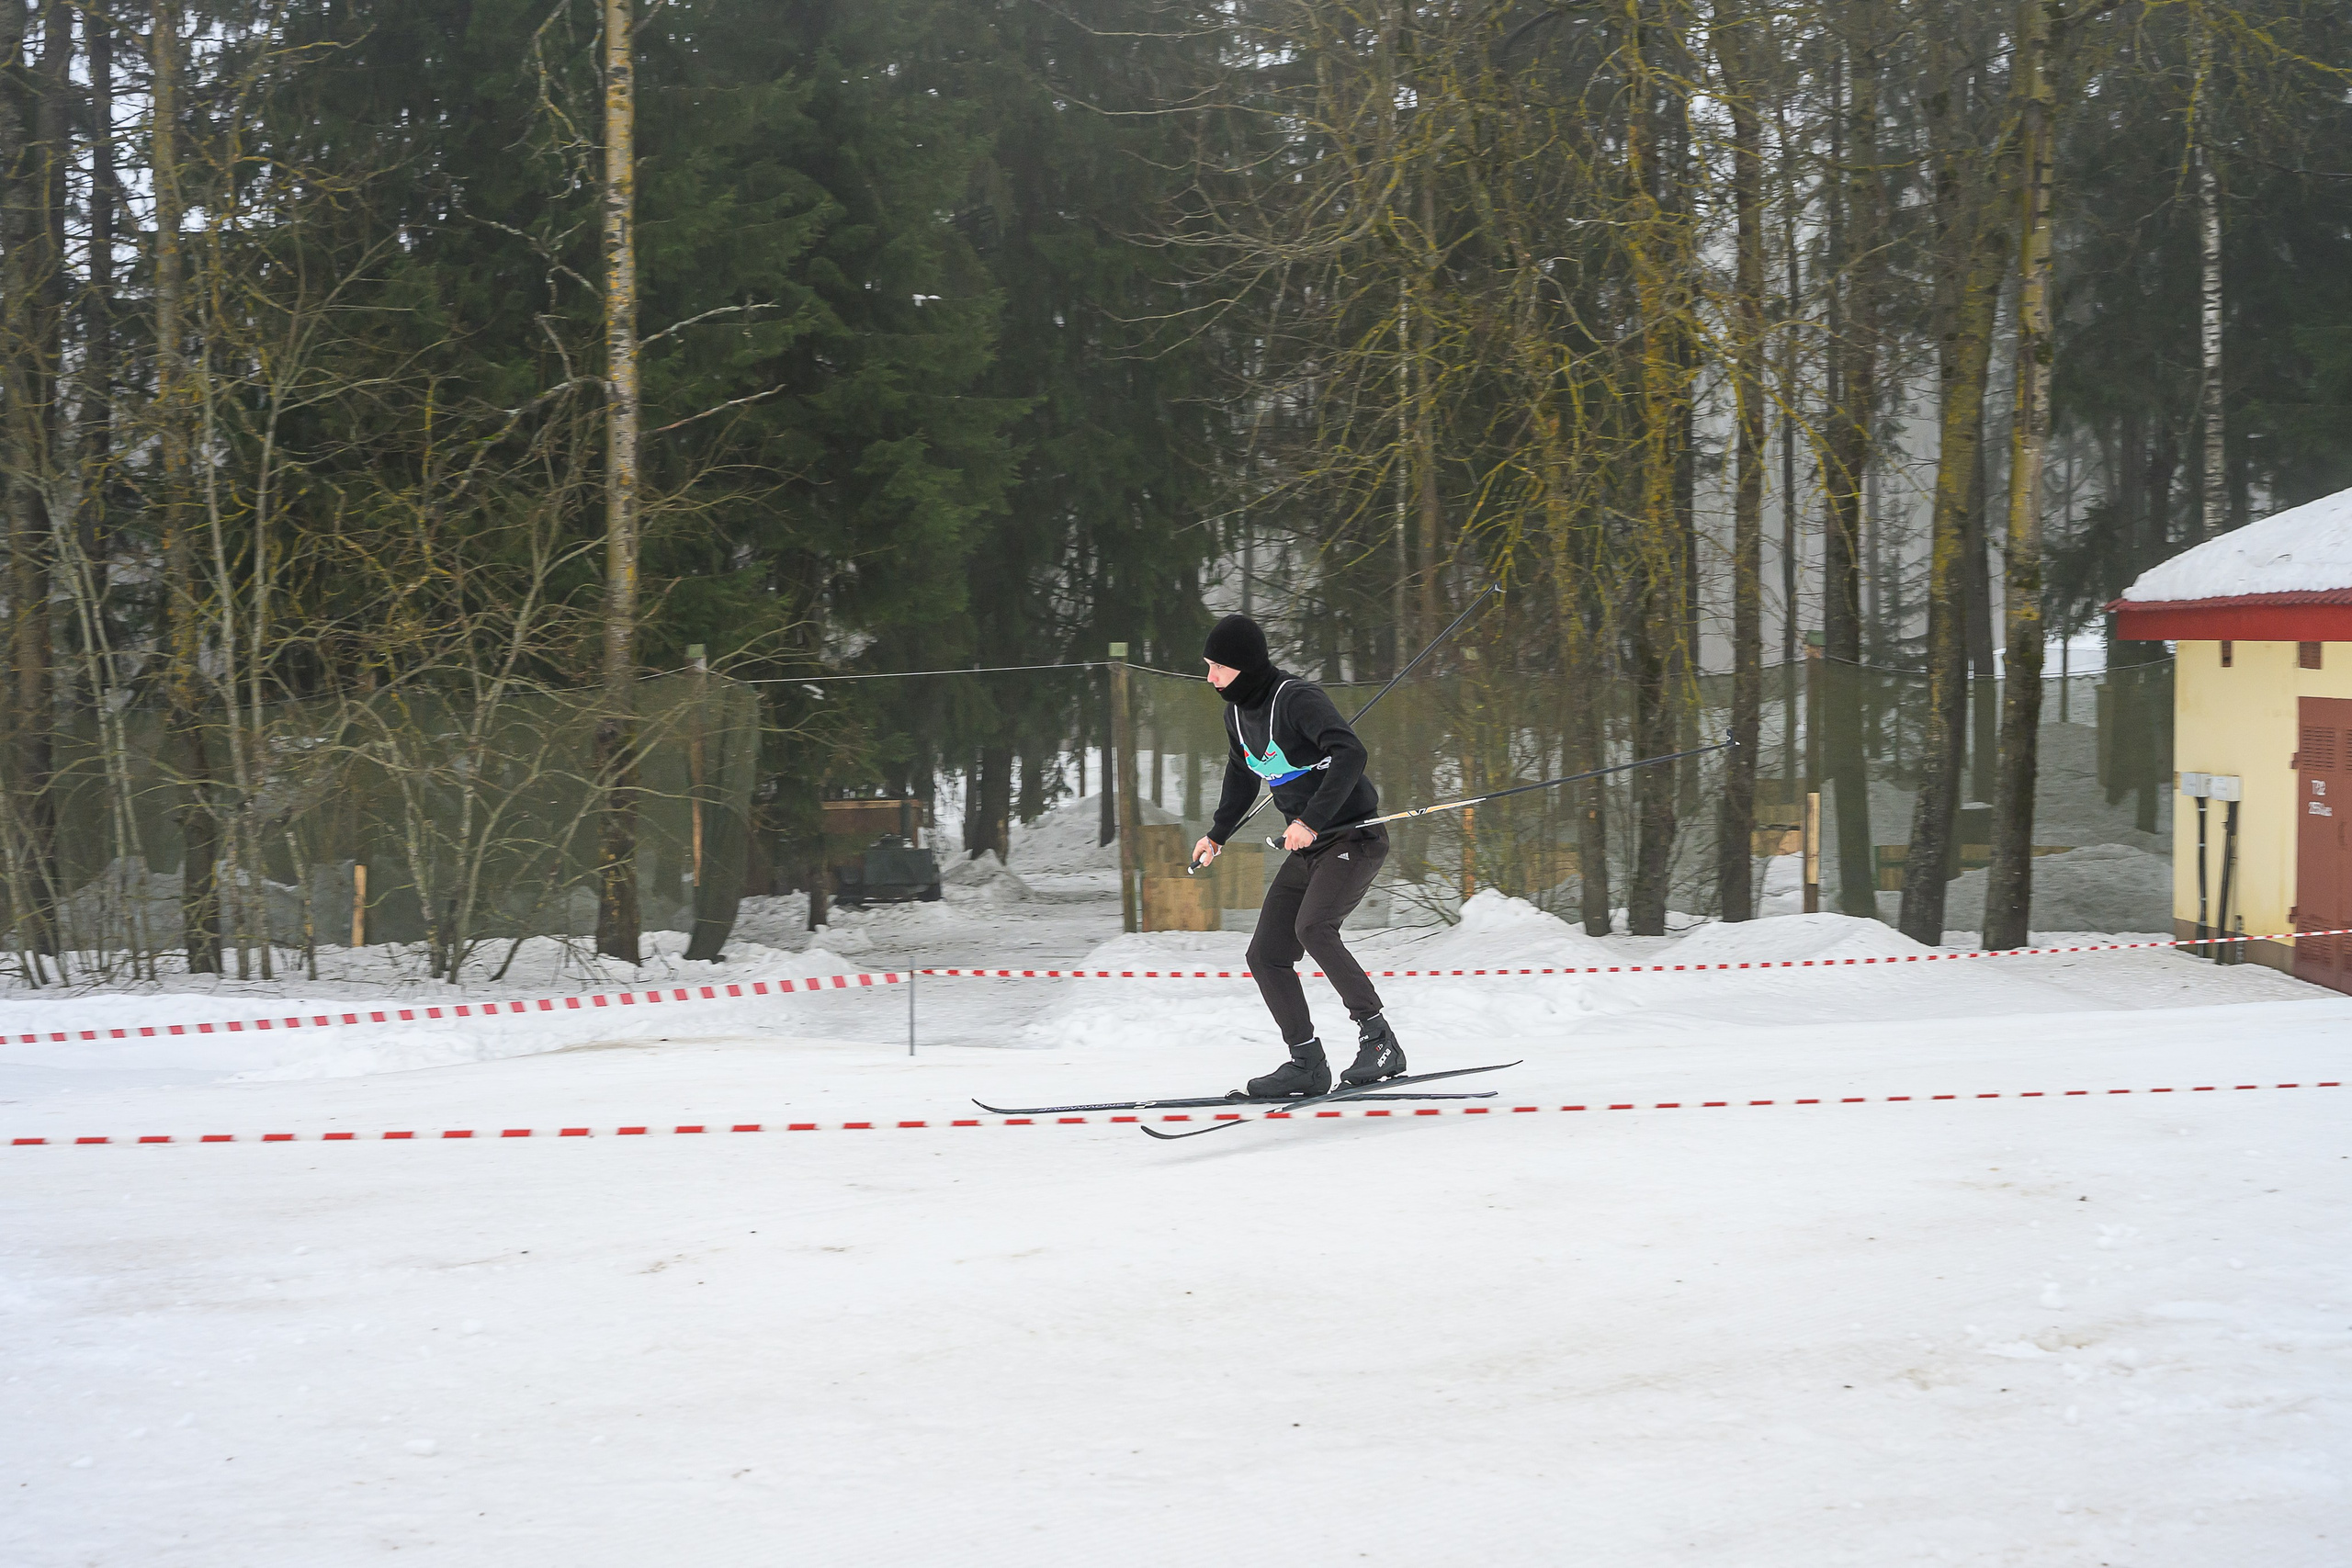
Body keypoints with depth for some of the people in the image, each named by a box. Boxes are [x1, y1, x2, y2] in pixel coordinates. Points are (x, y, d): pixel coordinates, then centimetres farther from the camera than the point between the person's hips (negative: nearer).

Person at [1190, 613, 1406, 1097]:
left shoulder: (1297, 698, -20)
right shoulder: (1237, 712, 7)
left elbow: (1350, 754, -33)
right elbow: (1242, 775, 27)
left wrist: (1312, 821, -38)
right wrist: (1217, 835, 34)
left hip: (1355, 838, -9)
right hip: (1308, 847, 9)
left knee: (1312, 927, -30)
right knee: (1266, 956, 2)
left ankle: (1379, 1040, -21)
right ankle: (1307, 1064, 9)